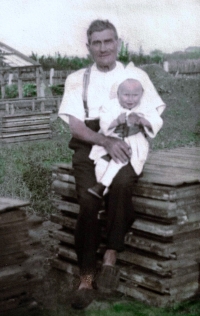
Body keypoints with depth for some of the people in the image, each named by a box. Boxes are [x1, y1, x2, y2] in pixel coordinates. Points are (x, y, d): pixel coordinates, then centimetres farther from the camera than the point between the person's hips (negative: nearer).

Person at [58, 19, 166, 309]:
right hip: (90, 145, 0)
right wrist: (106, 141, -17)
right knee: (88, 201, -25)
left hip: (126, 143, 0)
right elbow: (75, 124, 1)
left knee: (122, 183, -35)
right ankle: (87, 277, -14)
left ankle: (111, 255, -22)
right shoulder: (77, 79, 11)